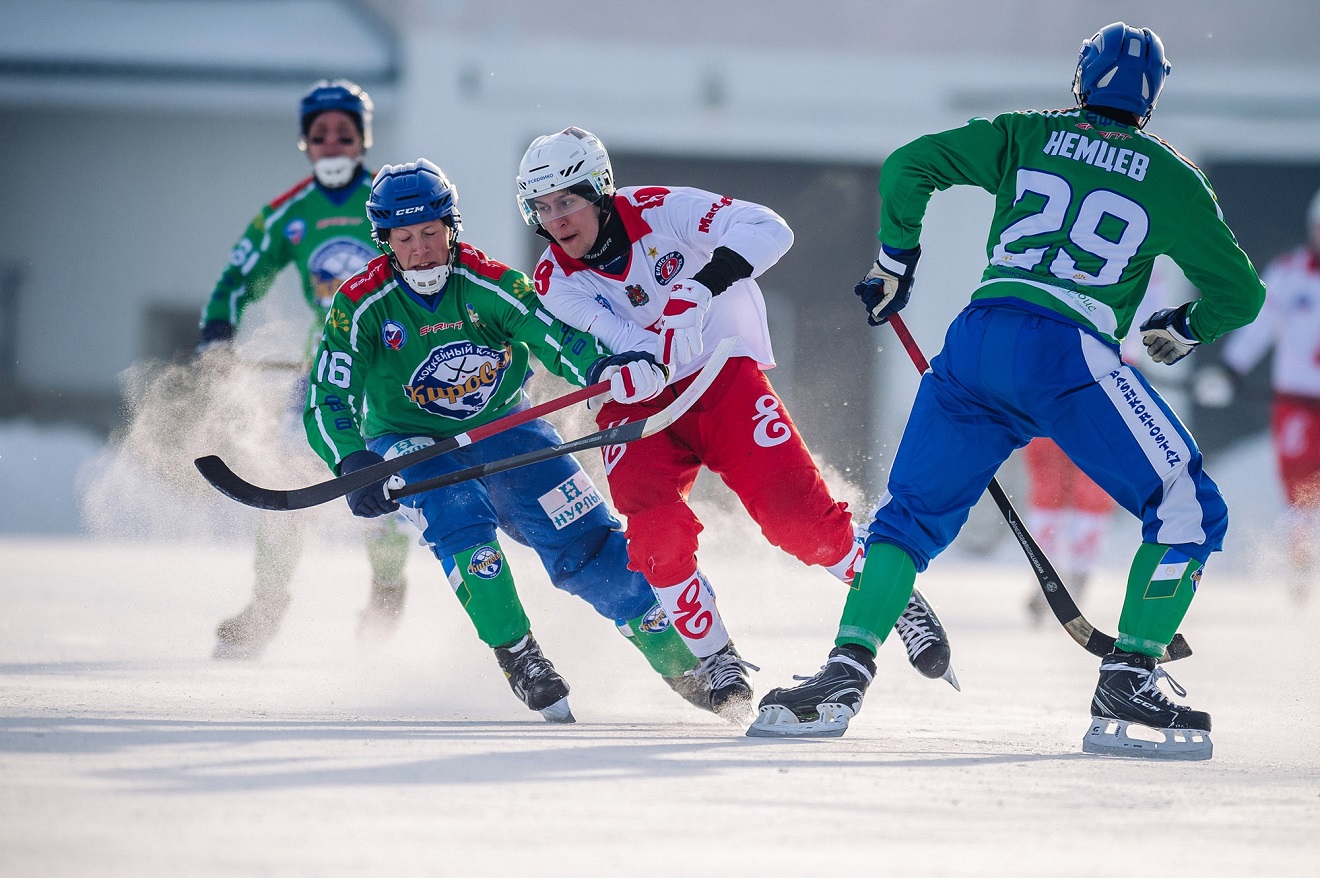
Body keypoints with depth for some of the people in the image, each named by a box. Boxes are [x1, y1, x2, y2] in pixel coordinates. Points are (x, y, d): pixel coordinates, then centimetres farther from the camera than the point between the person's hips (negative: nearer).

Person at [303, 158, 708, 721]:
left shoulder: (488, 284, -16)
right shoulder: (361, 306, -18)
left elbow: (556, 337, -26)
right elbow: (327, 402, -21)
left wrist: (608, 368, -48)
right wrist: (355, 466, -40)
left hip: (502, 428, 1)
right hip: (413, 443, -1)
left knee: (585, 540, -8)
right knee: (460, 524, -31)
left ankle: (676, 656, 4)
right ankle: (517, 656, -17)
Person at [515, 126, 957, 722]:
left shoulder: (658, 212, -13)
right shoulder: (555, 281, -8)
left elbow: (766, 229, -23)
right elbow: (638, 358, -20)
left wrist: (711, 276, -40)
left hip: (723, 380, -1)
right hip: (638, 406, 2)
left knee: (796, 513, -16)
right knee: (657, 532, -23)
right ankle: (716, 662, -6)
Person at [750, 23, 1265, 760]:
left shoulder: (1024, 138, 18)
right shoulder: (1170, 180, 14)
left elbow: (907, 167, 12)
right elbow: (1240, 292, 17)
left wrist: (895, 263, 25)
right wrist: (1185, 331, 36)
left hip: (976, 340, 4)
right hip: (1068, 351, -4)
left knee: (913, 515, 17)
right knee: (1190, 512, 4)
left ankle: (846, 674, 1)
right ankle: (1127, 688, -5)